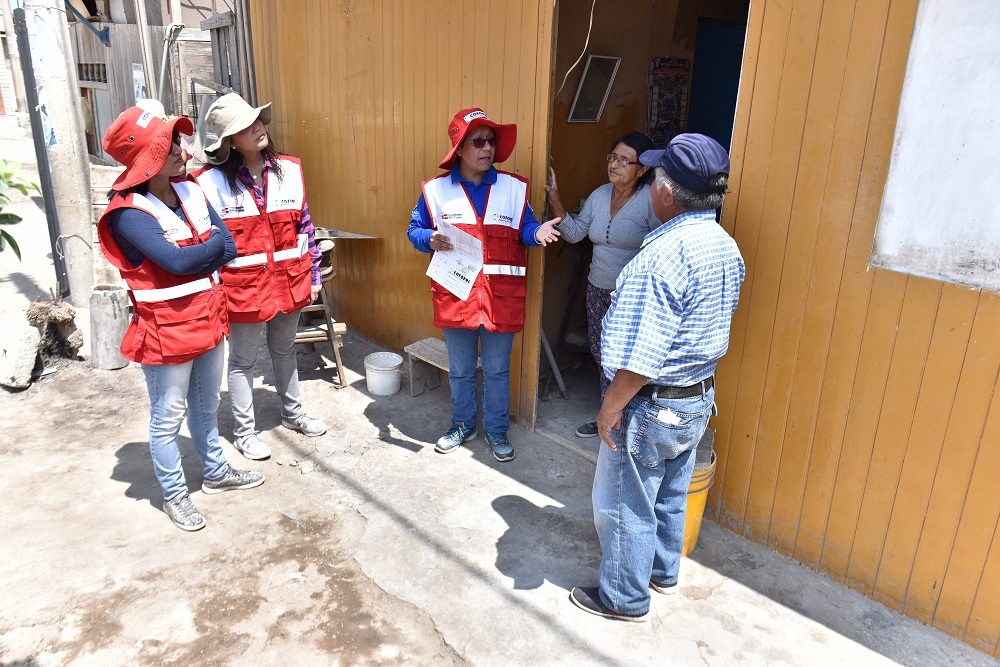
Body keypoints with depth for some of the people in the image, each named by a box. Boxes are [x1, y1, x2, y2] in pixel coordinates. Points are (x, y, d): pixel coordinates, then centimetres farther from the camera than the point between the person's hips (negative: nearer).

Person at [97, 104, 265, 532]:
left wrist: (194, 257, -17)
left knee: (206, 406, 23)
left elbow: (227, 244, -1)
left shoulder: (190, 191, 3)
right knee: (167, 418, 10)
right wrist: (215, 246, -11)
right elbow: (178, 261, -27)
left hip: (207, 317, 7)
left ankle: (216, 473, 41)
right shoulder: (129, 214, -19)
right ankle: (174, 496, 28)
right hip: (166, 329, -7)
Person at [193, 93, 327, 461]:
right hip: (243, 286, -4)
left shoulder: (290, 170, 1)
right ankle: (244, 432, 29)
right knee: (243, 361, 12)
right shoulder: (211, 181, -11)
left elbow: (304, 226, 6)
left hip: (289, 281, 4)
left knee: (285, 351, 22)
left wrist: (313, 275, 8)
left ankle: (292, 413, 42)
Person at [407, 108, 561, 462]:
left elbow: (524, 229, 5)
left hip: (501, 296, 0)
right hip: (455, 293, 0)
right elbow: (414, 230, 4)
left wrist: (537, 233, -18)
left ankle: (497, 429, 30)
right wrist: (431, 239, -18)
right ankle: (463, 424, 36)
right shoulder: (436, 189, 0)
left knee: (498, 370, 12)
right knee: (460, 369, 16)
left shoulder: (514, 187, 2)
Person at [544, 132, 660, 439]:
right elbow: (574, 233, 7)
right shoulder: (600, 195, 5)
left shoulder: (652, 200, -15)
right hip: (598, 291, 6)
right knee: (602, 356, 16)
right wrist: (555, 200, -2)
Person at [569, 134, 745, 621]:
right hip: (699, 399, 9)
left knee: (625, 505, 11)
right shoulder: (727, 247, 1)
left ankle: (624, 598, 29)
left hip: (652, 407, -9)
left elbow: (640, 358, -28)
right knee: (671, 494, 26)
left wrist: (610, 408, -17)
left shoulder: (663, 256, -28)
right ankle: (663, 571, 46)